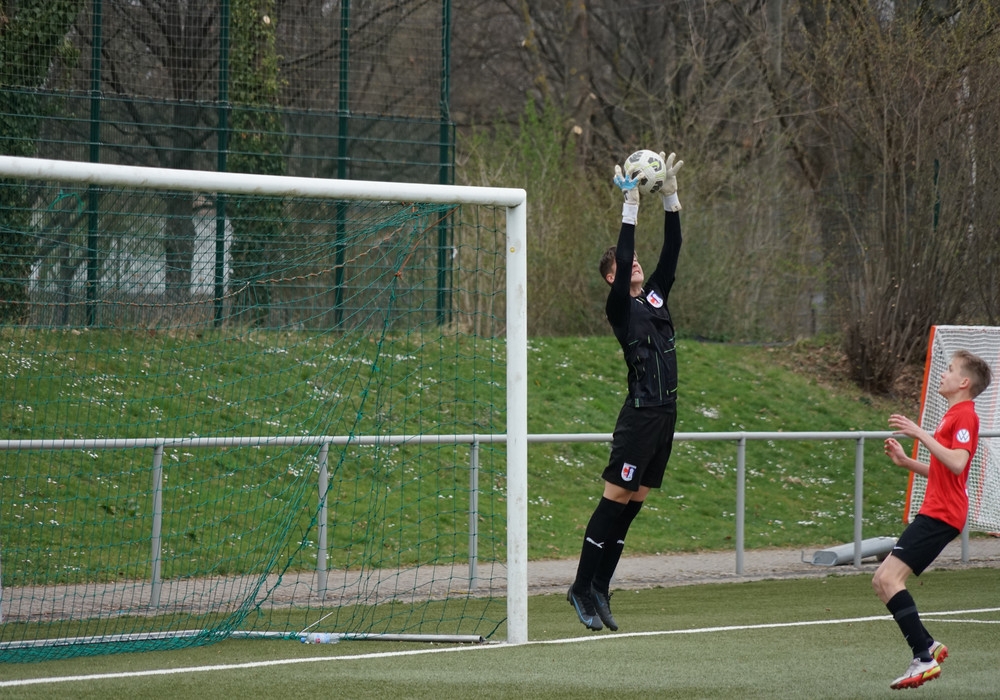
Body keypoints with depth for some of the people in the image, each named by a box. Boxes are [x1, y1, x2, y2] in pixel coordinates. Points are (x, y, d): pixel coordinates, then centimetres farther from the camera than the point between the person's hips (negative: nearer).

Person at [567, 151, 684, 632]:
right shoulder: (619, 307, -4)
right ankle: (582, 587, -1)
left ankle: (600, 589, 13)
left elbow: (671, 250, 12)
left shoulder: (655, 296, 15)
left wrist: (670, 196, 6)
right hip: (640, 414, -7)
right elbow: (622, 258, -17)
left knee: (632, 505, 9)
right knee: (614, 500, -6)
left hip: (665, 414, 7)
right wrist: (630, 206, -16)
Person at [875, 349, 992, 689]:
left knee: (889, 578, -19)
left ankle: (924, 659, -21)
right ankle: (928, 646, 11)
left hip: (941, 515, -10)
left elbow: (957, 463, -26)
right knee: (883, 581, 8)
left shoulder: (964, 416, -10)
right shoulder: (953, 416, 21)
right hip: (935, 511, 10)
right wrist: (906, 462, 15)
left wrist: (920, 434, -26)